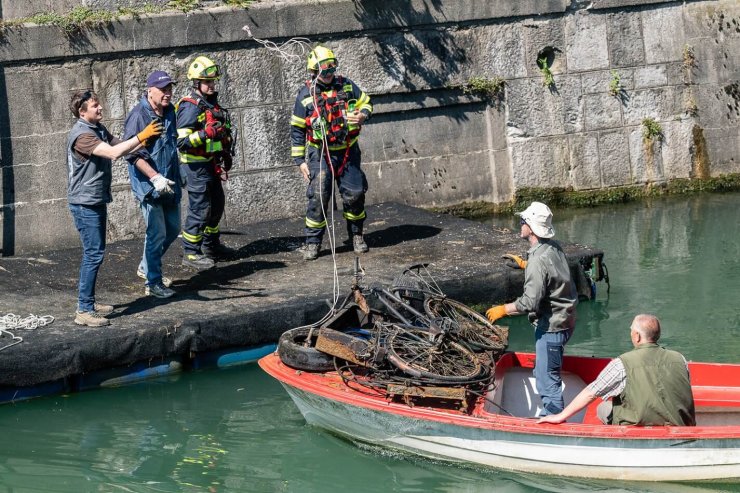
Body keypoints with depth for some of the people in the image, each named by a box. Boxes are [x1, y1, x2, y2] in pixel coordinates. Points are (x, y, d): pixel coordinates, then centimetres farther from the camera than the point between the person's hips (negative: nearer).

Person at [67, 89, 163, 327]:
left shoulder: (99, 129, 11)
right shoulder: (82, 134, -21)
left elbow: (120, 146, 12)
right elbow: (114, 152, -29)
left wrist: (144, 139, -4)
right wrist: (141, 136, -25)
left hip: (97, 201, 10)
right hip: (85, 203, -10)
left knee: (94, 253, 15)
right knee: (94, 254, -10)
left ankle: (88, 301, 24)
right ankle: (84, 311, -8)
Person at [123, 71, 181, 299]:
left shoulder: (169, 111, 7)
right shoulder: (139, 116, -17)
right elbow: (133, 154, -21)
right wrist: (155, 177, -28)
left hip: (169, 183, 8)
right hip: (148, 184, -8)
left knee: (172, 229, 16)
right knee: (157, 233, -6)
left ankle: (146, 267, 34)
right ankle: (153, 283, 4)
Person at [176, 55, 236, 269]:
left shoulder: (212, 103, 12)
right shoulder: (190, 107, -18)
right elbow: (182, 141, -25)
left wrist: (226, 154, 26)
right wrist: (207, 133, -34)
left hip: (211, 163, 10)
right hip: (197, 165, -10)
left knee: (217, 204, 19)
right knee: (199, 208, -6)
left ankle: (211, 245, 34)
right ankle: (190, 253, 2)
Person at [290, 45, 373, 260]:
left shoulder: (346, 85, 2)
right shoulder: (305, 95, -4)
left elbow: (366, 103, 14)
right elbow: (297, 130, 1)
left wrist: (362, 115, -11)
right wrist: (299, 160, -2)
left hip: (348, 152, 3)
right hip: (320, 154, -2)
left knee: (355, 194, 5)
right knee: (318, 196, -10)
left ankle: (356, 235, 25)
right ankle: (312, 242, 0)